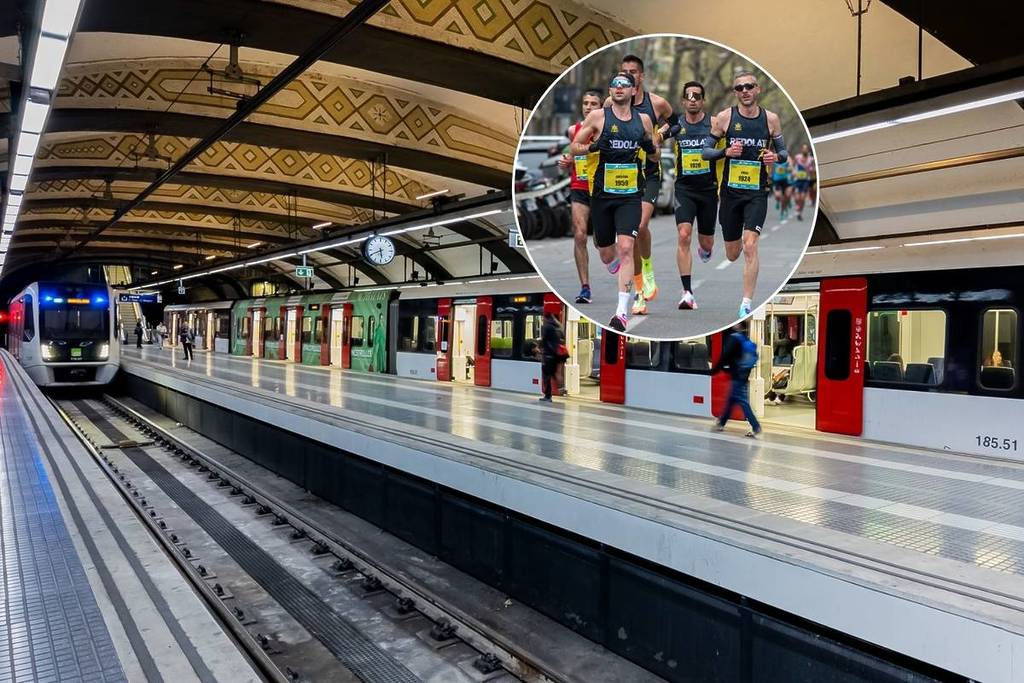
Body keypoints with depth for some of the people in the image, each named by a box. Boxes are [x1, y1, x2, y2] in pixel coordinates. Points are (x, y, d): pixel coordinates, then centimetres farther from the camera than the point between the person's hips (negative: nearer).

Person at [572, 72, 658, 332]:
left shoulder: (643, 119, 8)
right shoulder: (598, 116, 1)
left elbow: (654, 153, 19)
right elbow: (574, 146, 5)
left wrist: (651, 147, -4)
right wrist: (593, 147, -15)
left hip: (630, 195, 0)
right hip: (602, 194, 0)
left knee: (626, 248, -16)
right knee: (606, 253, 10)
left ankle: (622, 312, -15)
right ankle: (618, 271, 49)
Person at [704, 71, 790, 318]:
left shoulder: (771, 118, 2)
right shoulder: (724, 117, -1)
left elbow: (783, 151, 13)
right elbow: (705, 150, 2)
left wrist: (776, 157, -11)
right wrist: (726, 152, -17)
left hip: (757, 192, -1)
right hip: (730, 191, 1)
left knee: (750, 247, -16)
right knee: (732, 255, 10)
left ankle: (747, 304, -8)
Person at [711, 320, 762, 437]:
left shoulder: (734, 338, -14)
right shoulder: (748, 341, 11)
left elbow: (725, 357, -17)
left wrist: (713, 370, -8)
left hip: (737, 377, -8)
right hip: (745, 377, 8)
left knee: (742, 402, -4)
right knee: (731, 400, 17)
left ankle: (755, 426, -8)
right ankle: (721, 423, 28)